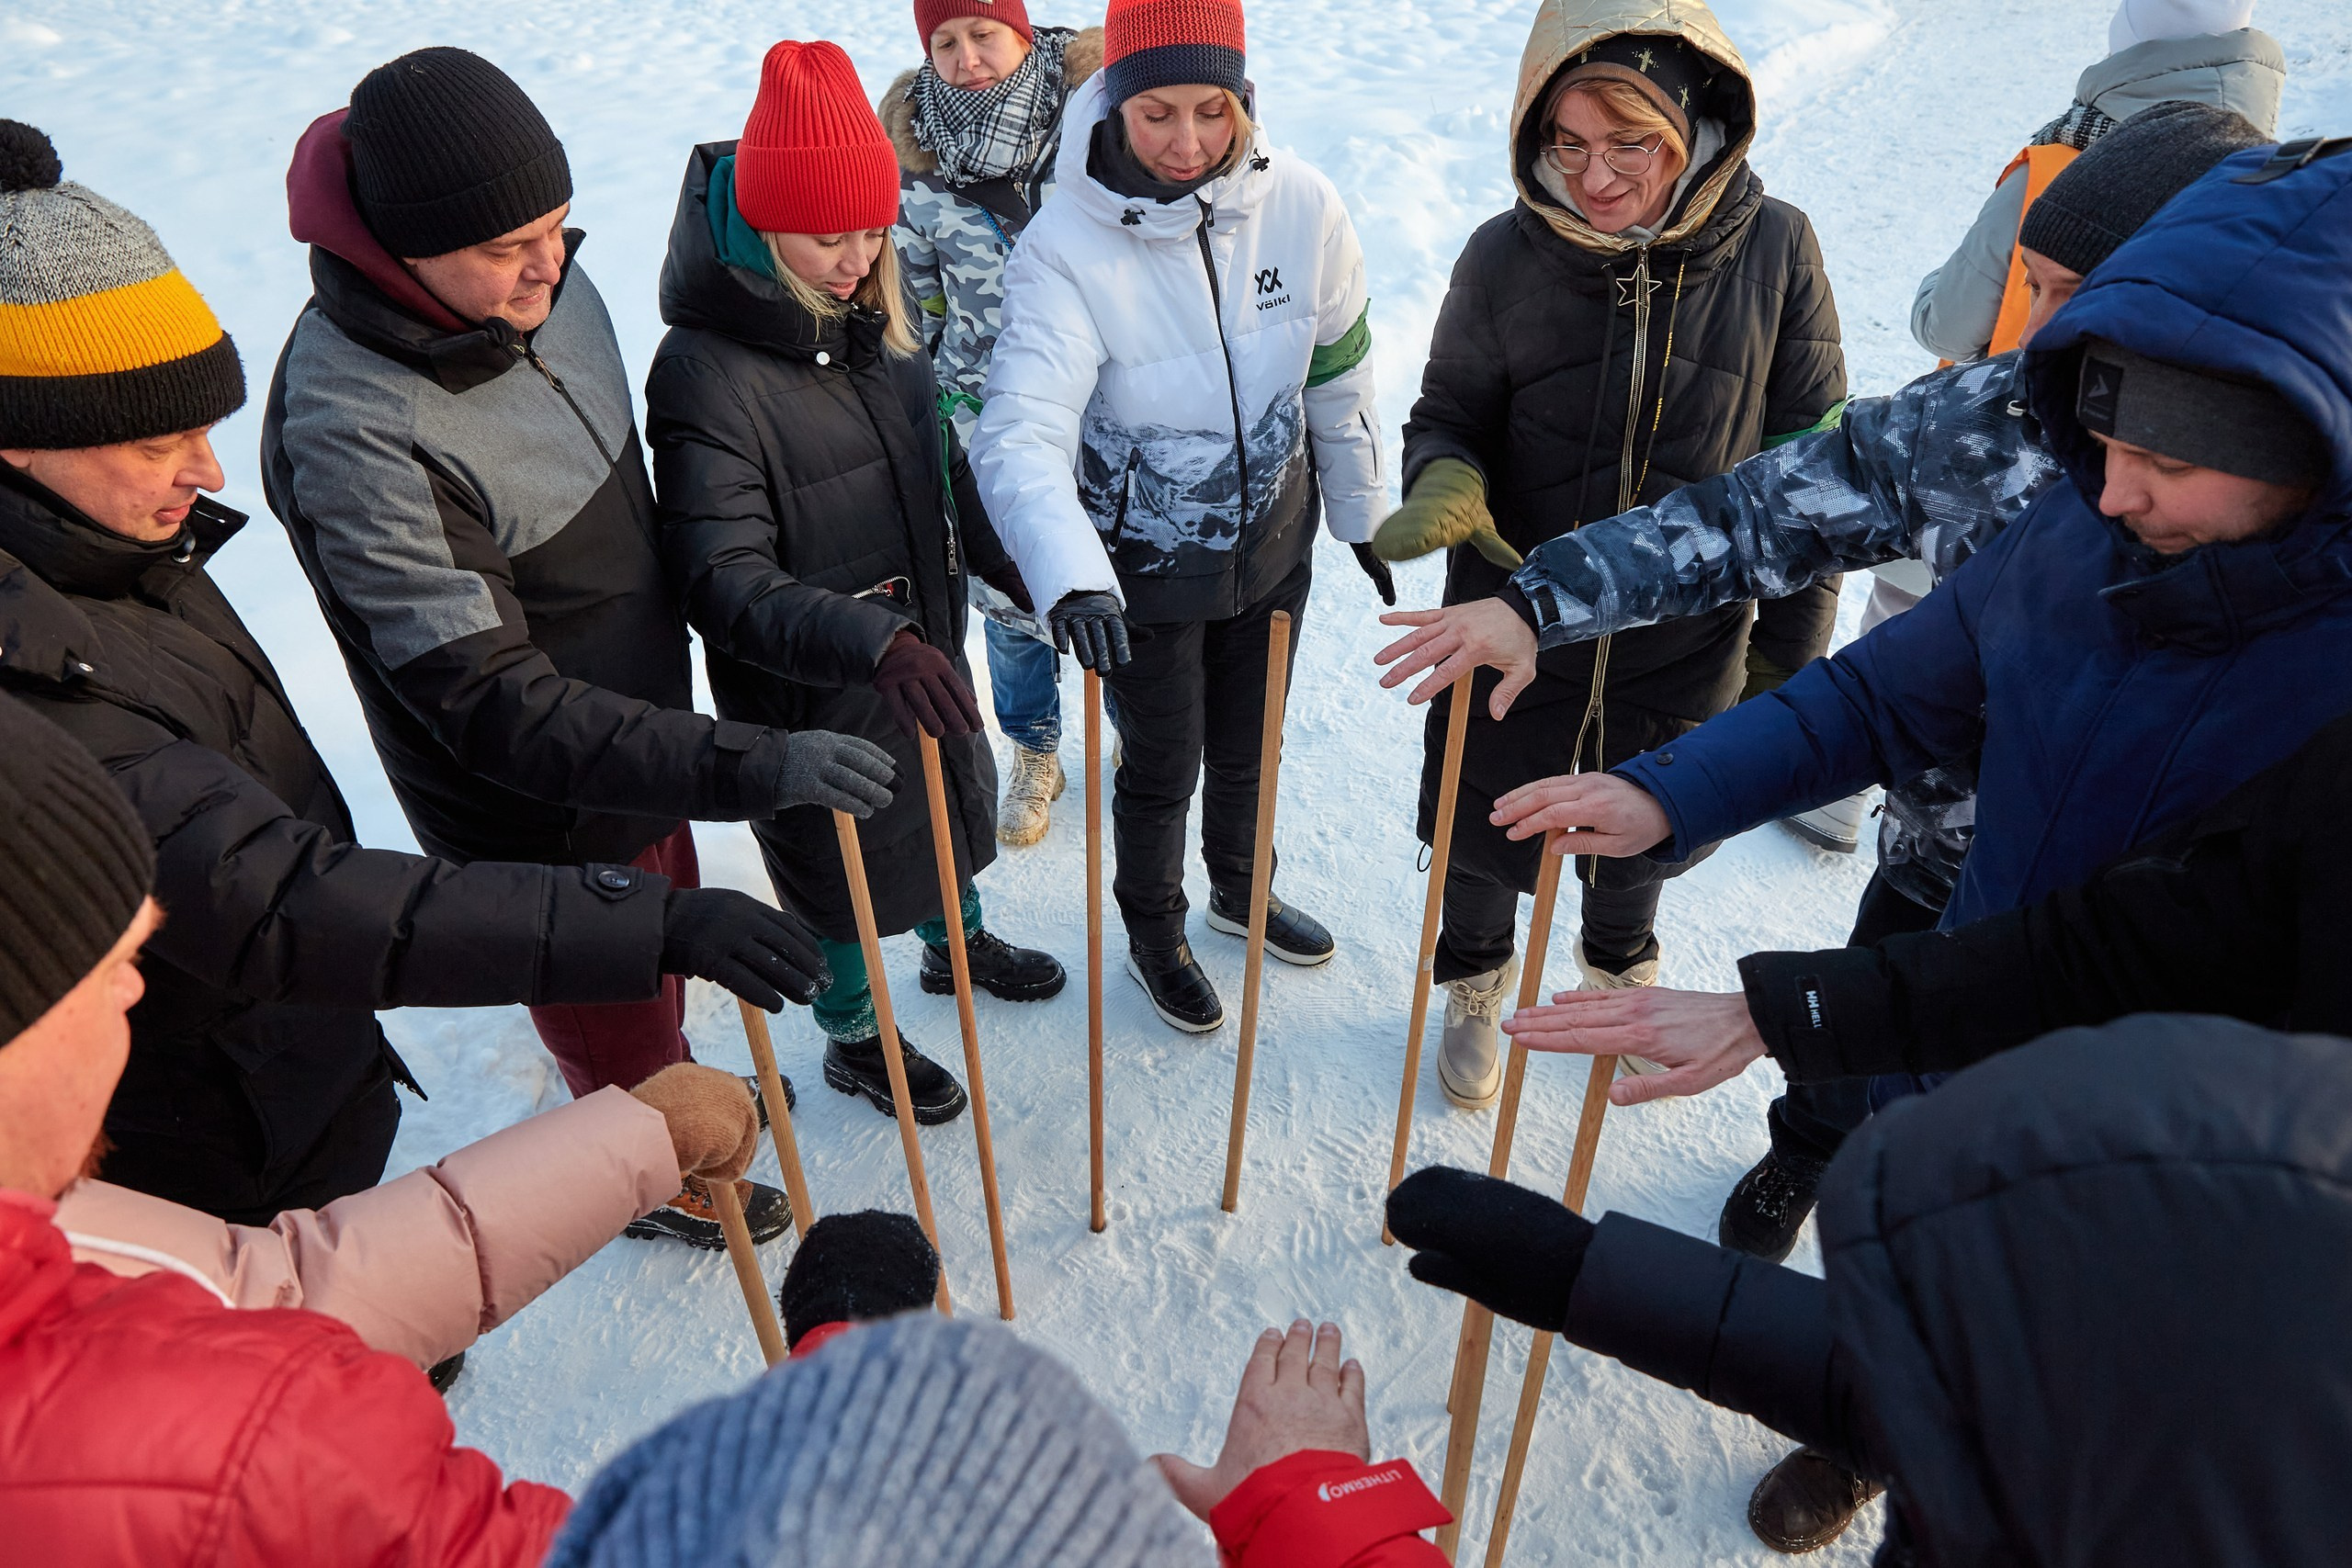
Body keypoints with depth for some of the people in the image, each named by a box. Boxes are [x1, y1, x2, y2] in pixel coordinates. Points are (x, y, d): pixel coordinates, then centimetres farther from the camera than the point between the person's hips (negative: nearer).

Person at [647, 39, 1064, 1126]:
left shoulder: (877, 316, -2)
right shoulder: (705, 375, -26)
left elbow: (945, 478, 9)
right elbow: (728, 589, -30)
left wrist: (1033, 578, 5)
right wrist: (872, 641, -42)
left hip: (923, 651, 7)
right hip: (810, 696, -7)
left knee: (944, 809, 28)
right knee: (842, 867, 15)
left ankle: (957, 944, 59)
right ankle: (851, 1040, 43)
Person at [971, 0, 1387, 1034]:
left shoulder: (1301, 208, -14)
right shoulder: (1066, 244, -23)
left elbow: (1341, 379, 1)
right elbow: (1020, 431, -34)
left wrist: (1363, 515, 11)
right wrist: (1070, 578, -51)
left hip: (1272, 541, 4)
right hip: (1143, 564, -3)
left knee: (1246, 747, 24)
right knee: (1162, 769, 14)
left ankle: (1239, 891, 54)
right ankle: (1154, 936, 44)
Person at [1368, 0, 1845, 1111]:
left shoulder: (1774, 250, -13)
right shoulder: (1506, 257, -15)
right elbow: (1447, 414, -2)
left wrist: (1791, 648, -2)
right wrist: (1444, 485, -27)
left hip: (1682, 642, 1)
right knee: (1483, 838, 18)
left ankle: (1620, 969, 58)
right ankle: (1474, 987, 51)